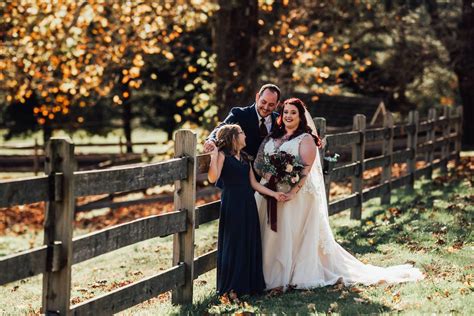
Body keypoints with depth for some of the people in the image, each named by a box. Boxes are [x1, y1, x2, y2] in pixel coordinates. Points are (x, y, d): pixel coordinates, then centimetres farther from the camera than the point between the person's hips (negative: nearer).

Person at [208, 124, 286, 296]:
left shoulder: (245, 158, 16)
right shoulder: (223, 155, -4)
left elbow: (254, 183, 15)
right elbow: (213, 178, -18)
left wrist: (274, 194, 10)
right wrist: (213, 155, -23)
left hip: (248, 203, 7)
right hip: (232, 203, -7)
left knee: (250, 243, 7)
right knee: (233, 243, -1)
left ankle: (249, 284, 16)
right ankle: (230, 286, 8)